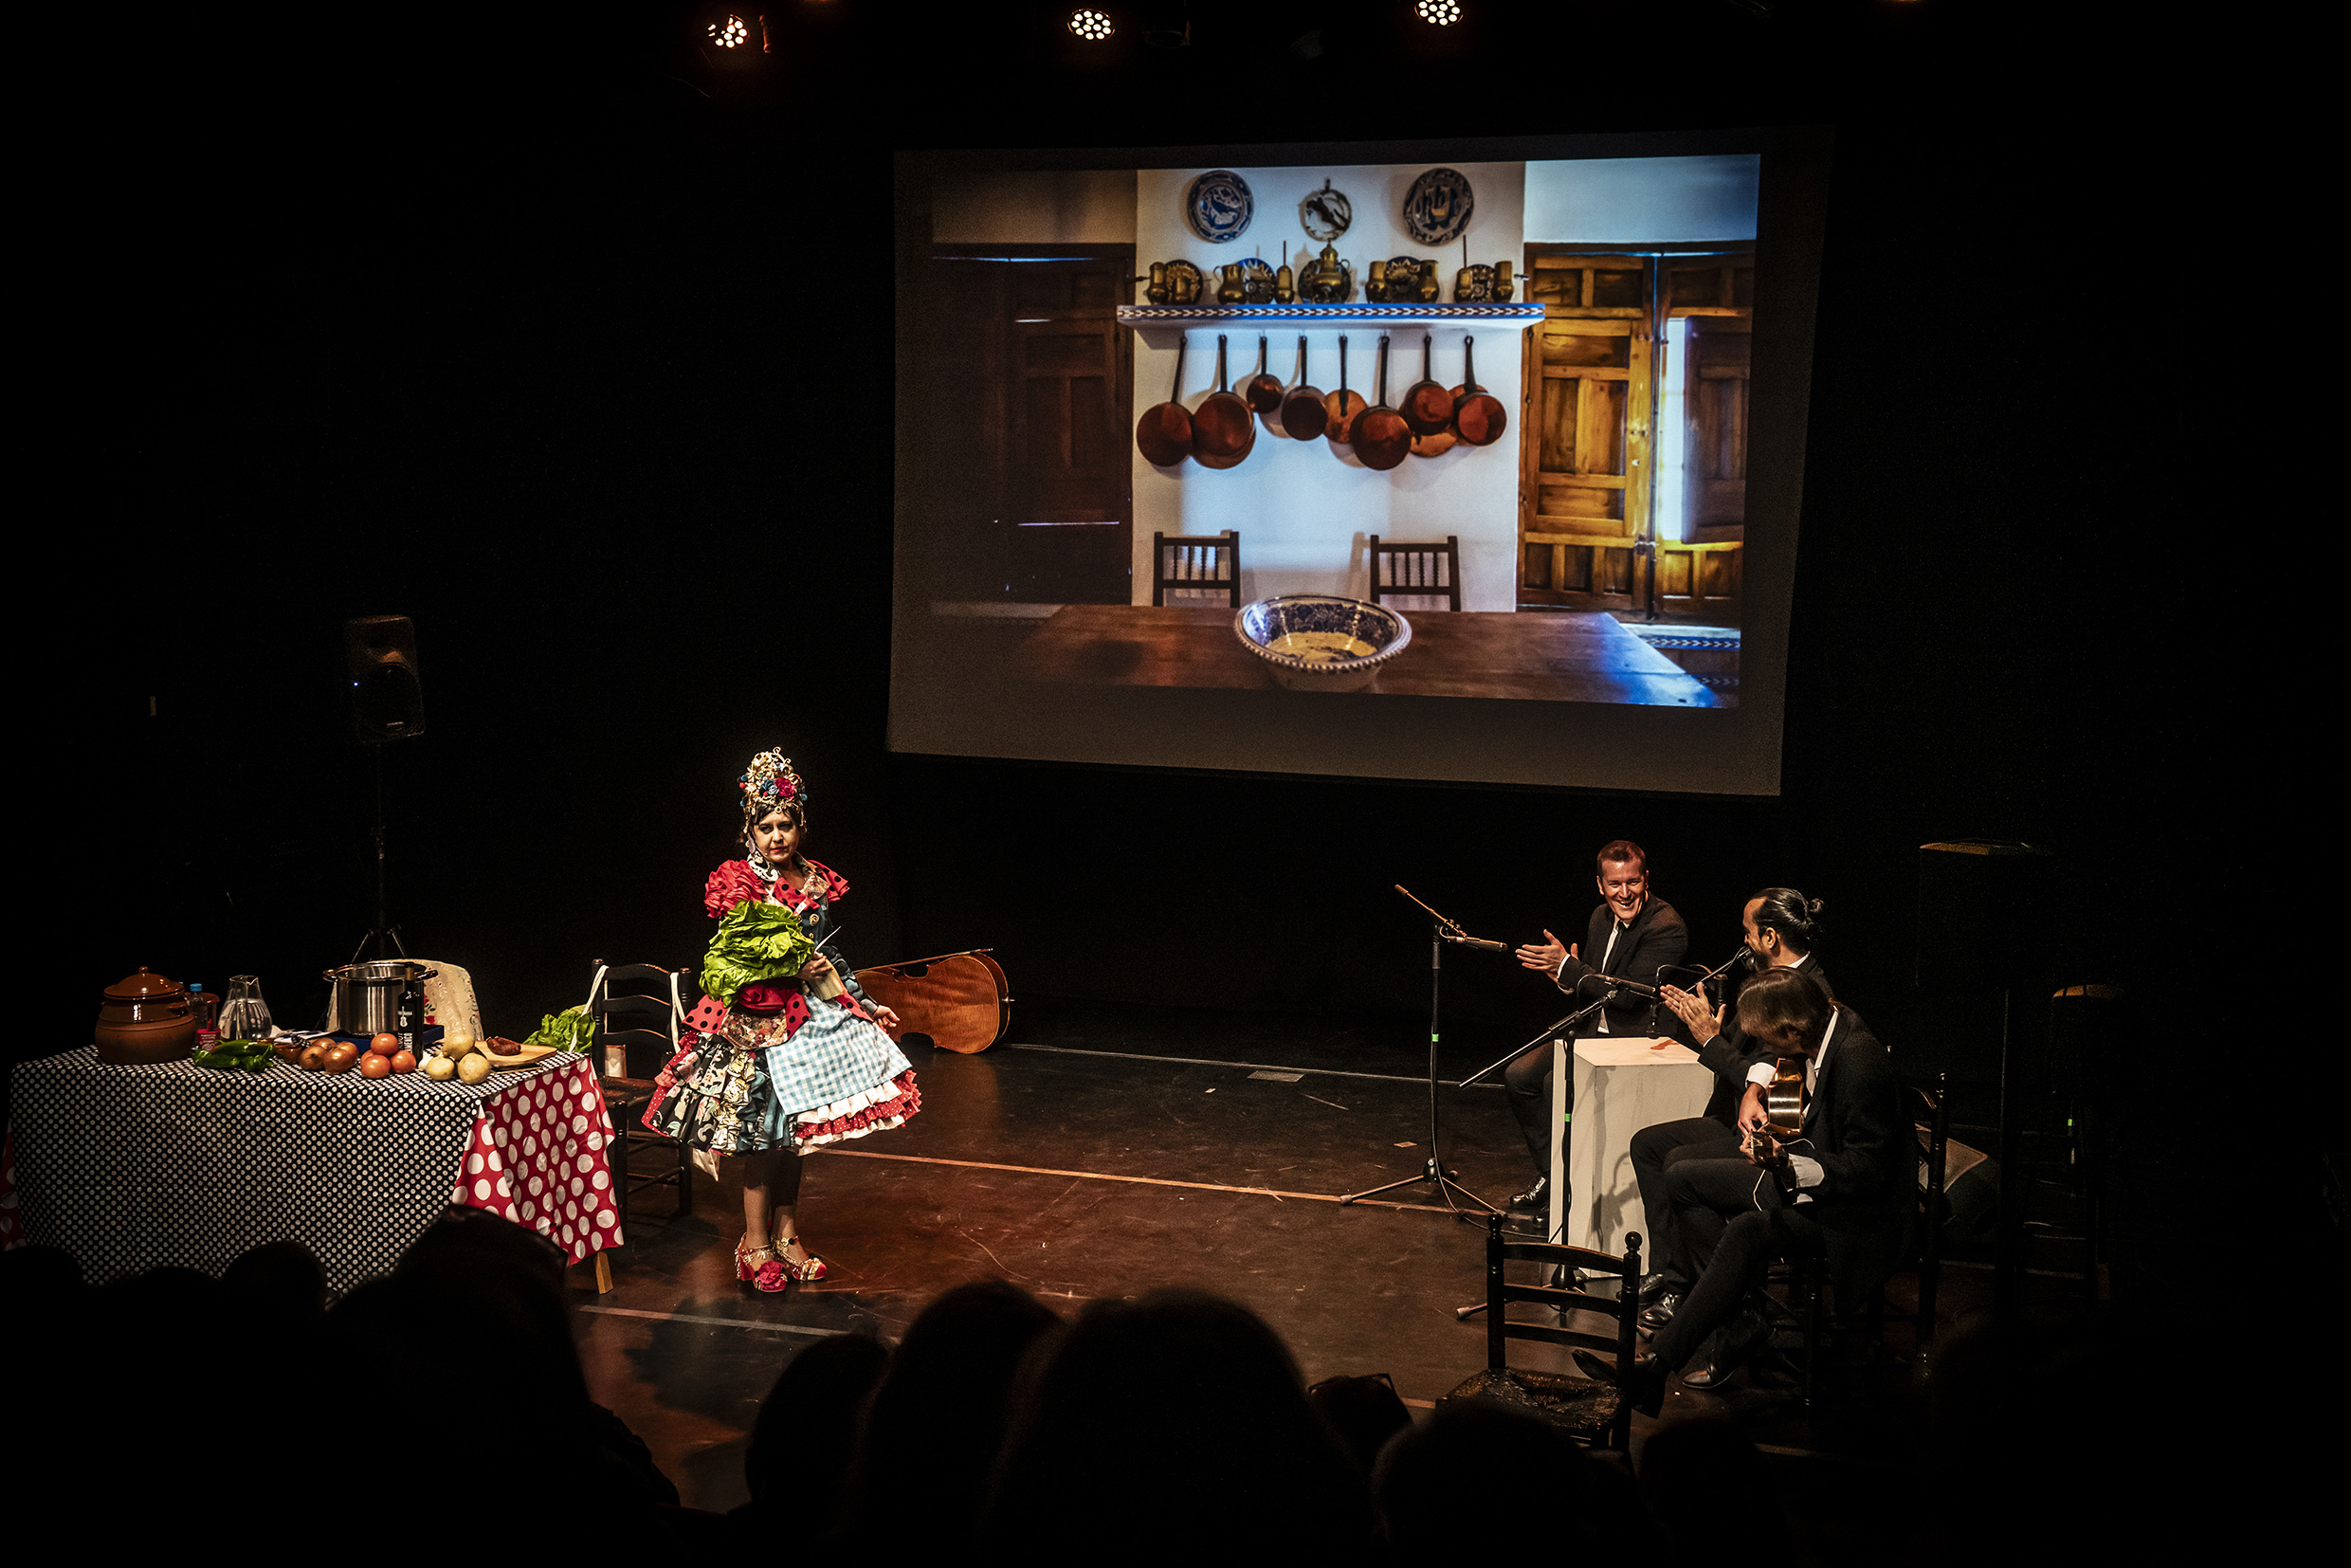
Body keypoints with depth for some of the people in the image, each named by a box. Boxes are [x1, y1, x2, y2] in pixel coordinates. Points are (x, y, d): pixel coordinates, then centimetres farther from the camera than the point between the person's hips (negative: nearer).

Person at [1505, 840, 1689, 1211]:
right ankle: (1549, 1176, 9)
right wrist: (1570, 979, -7)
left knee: (1558, 1083, -26)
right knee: (1519, 1075, -4)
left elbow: (1627, 994, -24)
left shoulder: (1665, 928, -19)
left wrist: (1566, 966, -18)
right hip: (1596, 1031, 9)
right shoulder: (1602, 918, 8)